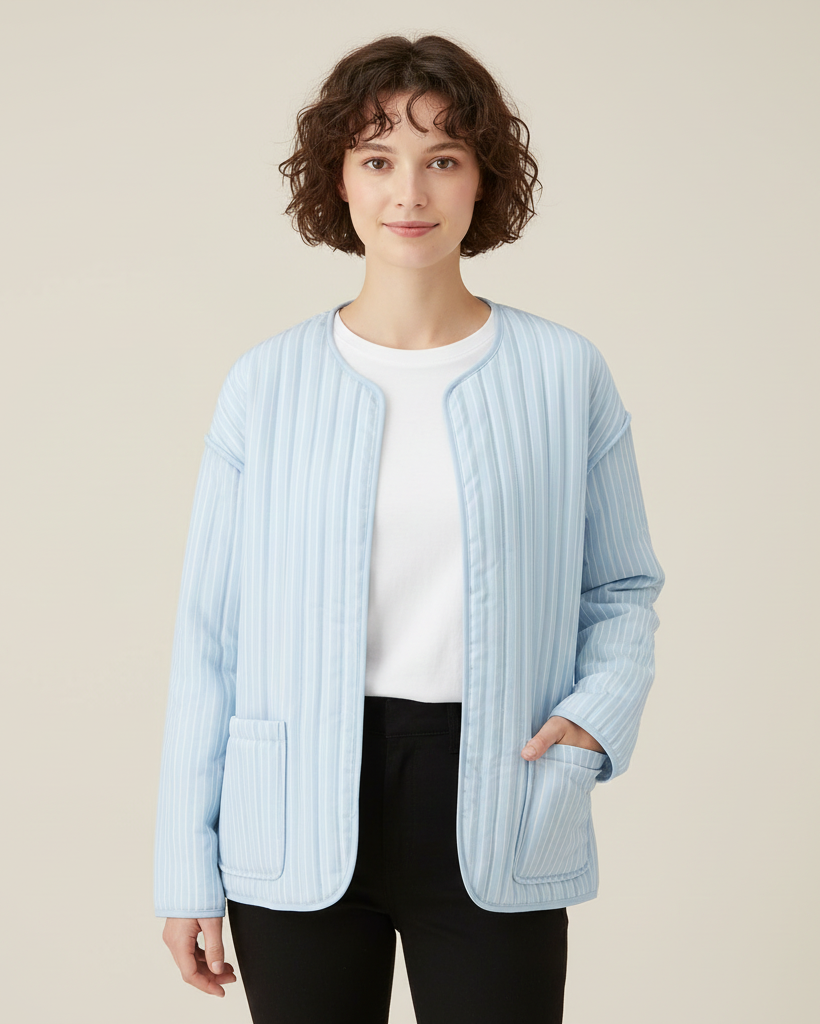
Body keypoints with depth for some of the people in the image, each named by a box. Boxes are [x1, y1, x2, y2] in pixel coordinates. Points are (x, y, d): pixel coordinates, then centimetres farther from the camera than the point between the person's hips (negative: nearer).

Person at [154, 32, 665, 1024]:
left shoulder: (565, 374, 2)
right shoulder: (267, 383, 2)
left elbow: (622, 586, 11)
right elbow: (209, 630, 2)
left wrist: (601, 709, -10)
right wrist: (187, 866, 1)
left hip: (492, 823, 0)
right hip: (301, 827, 1)